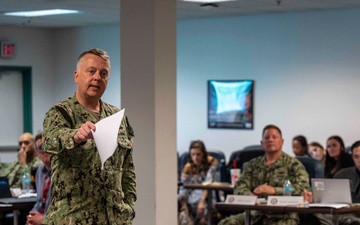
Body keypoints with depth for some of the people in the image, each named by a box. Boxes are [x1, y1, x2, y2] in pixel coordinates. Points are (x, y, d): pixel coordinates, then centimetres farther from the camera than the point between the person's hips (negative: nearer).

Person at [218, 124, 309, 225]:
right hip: (255, 214, 4)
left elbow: (303, 188, -9)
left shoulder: (293, 164, 5)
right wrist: (249, 195, -16)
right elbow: (239, 187, 9)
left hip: (283, 216, -4)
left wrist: (274, 190, -19)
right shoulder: (252, 164, 18)